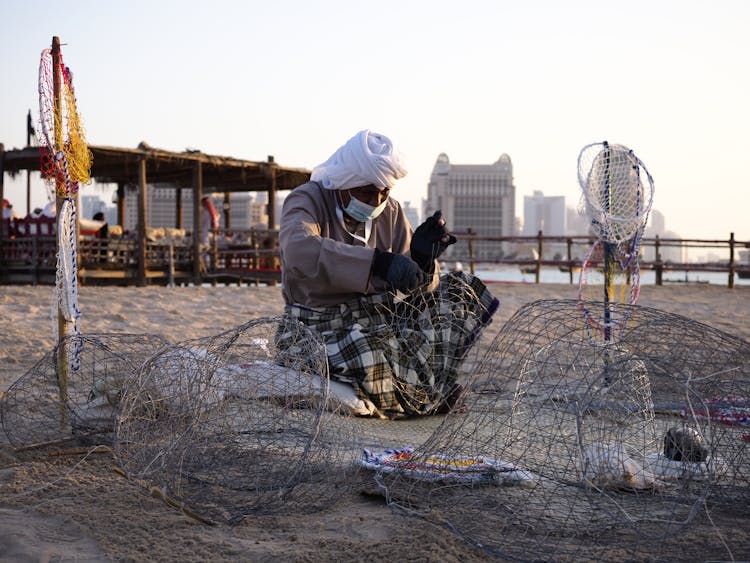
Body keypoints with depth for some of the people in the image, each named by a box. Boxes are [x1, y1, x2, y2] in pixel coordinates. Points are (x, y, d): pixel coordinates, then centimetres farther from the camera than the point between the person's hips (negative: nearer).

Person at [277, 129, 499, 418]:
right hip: (320, 328, -6)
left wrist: (420, 260, -20)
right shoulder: (306, 201, -10)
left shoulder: (390, 212, 7)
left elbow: (415, 290, 5)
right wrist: (378, 261, -46)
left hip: (382, 323, 6)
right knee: (368, 352, -38)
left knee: (459, 293, -6)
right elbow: (299, 250, -36)